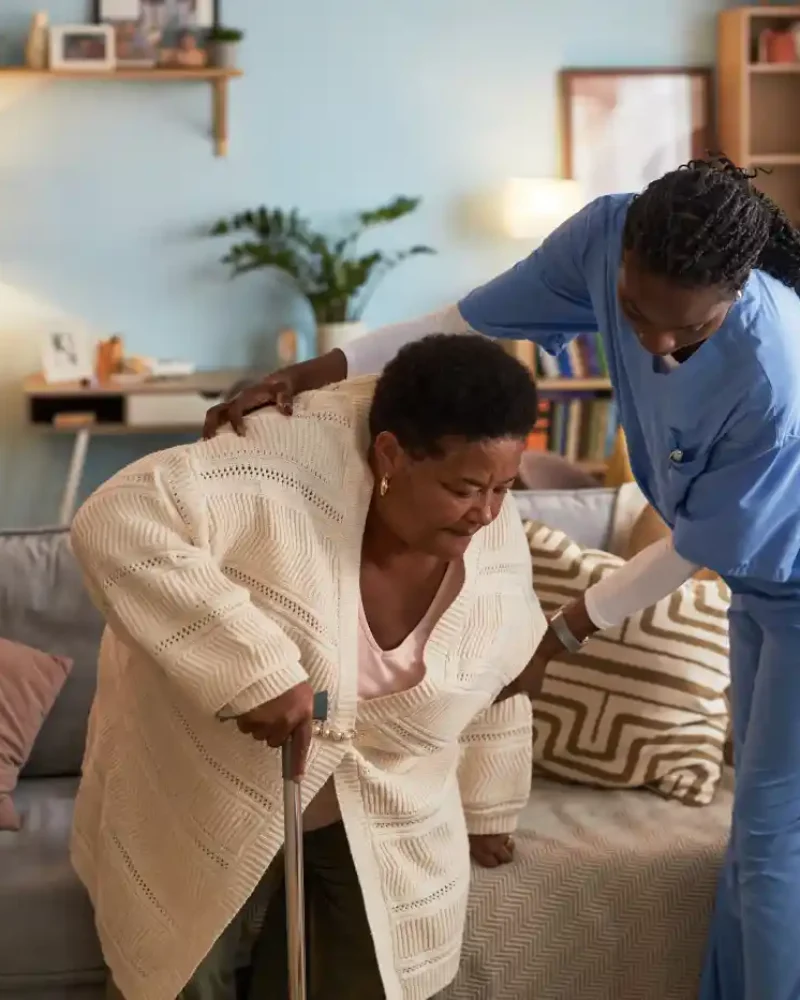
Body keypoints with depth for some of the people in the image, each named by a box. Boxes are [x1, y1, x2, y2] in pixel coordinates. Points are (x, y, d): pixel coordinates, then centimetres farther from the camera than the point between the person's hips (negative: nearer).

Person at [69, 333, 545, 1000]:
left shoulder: (497, 541, -12)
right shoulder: (285, 468, -30)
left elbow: (501, 684, 6)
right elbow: (114, 520, -41)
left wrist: (487, 811, 19)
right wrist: (254, 665, -43)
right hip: (204, 801, -3)